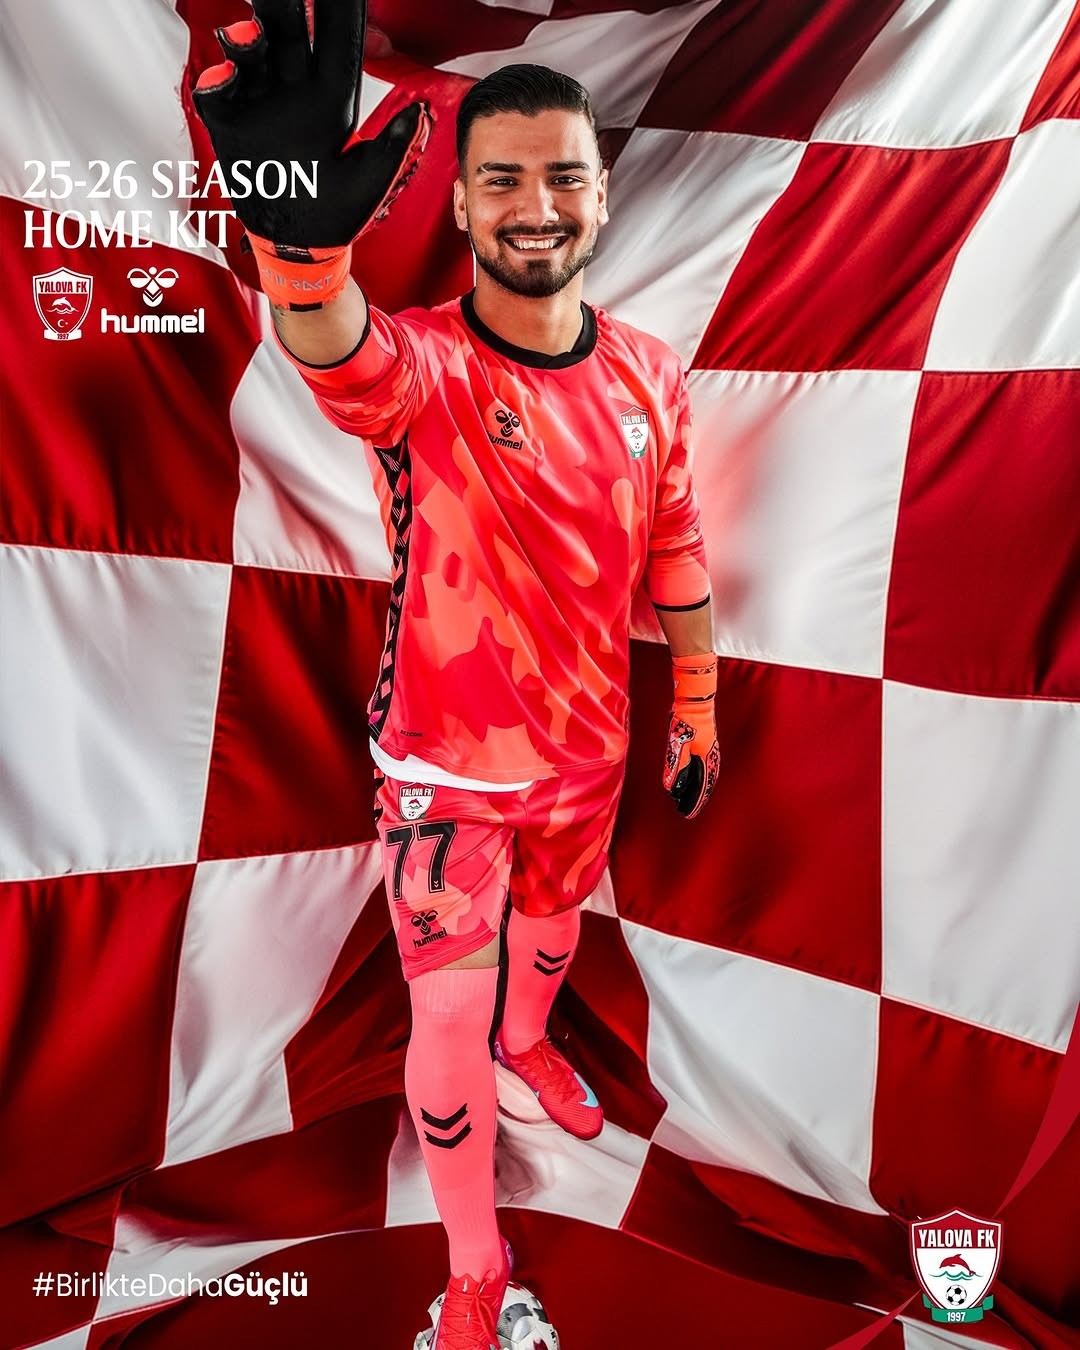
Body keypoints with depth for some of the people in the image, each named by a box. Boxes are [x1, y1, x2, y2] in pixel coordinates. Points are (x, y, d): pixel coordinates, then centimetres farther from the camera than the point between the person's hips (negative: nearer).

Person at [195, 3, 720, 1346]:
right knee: (447, 1013, 4)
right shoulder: (421, 362, -19)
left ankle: (527, 1038, 64)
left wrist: (695, 709, 10)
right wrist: (303, 244, -67)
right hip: (444, 759, -4)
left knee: (554, 922, 28)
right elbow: (346, 357, -44)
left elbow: (675, 553, 4)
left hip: (587, 748, 4)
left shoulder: (650, 374, -5)